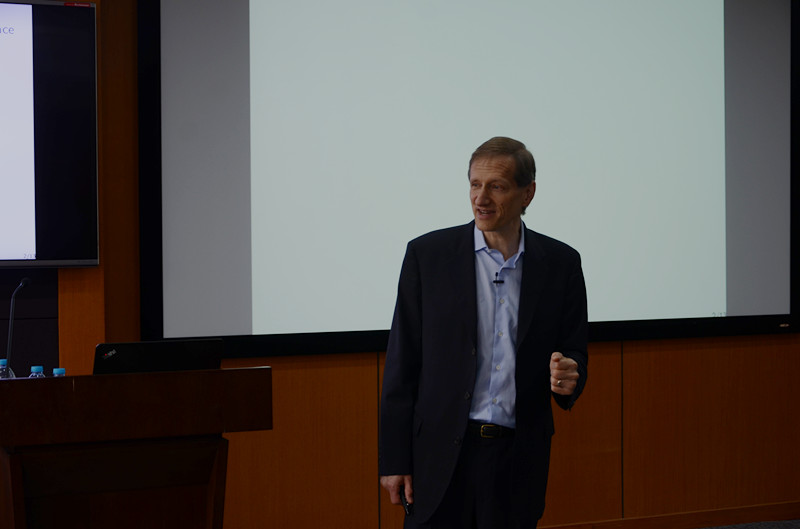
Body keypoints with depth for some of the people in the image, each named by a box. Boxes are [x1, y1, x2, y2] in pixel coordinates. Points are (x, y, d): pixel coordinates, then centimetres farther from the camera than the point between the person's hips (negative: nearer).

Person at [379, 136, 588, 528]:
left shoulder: (560, 264, 4)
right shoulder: (427, 254, 0)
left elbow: (574, 353, 11)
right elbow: (403, 363, 0)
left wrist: (568, 379, -14)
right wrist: (394, 458, -4)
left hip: (518, 454, 2)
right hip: (441, 455, -1)